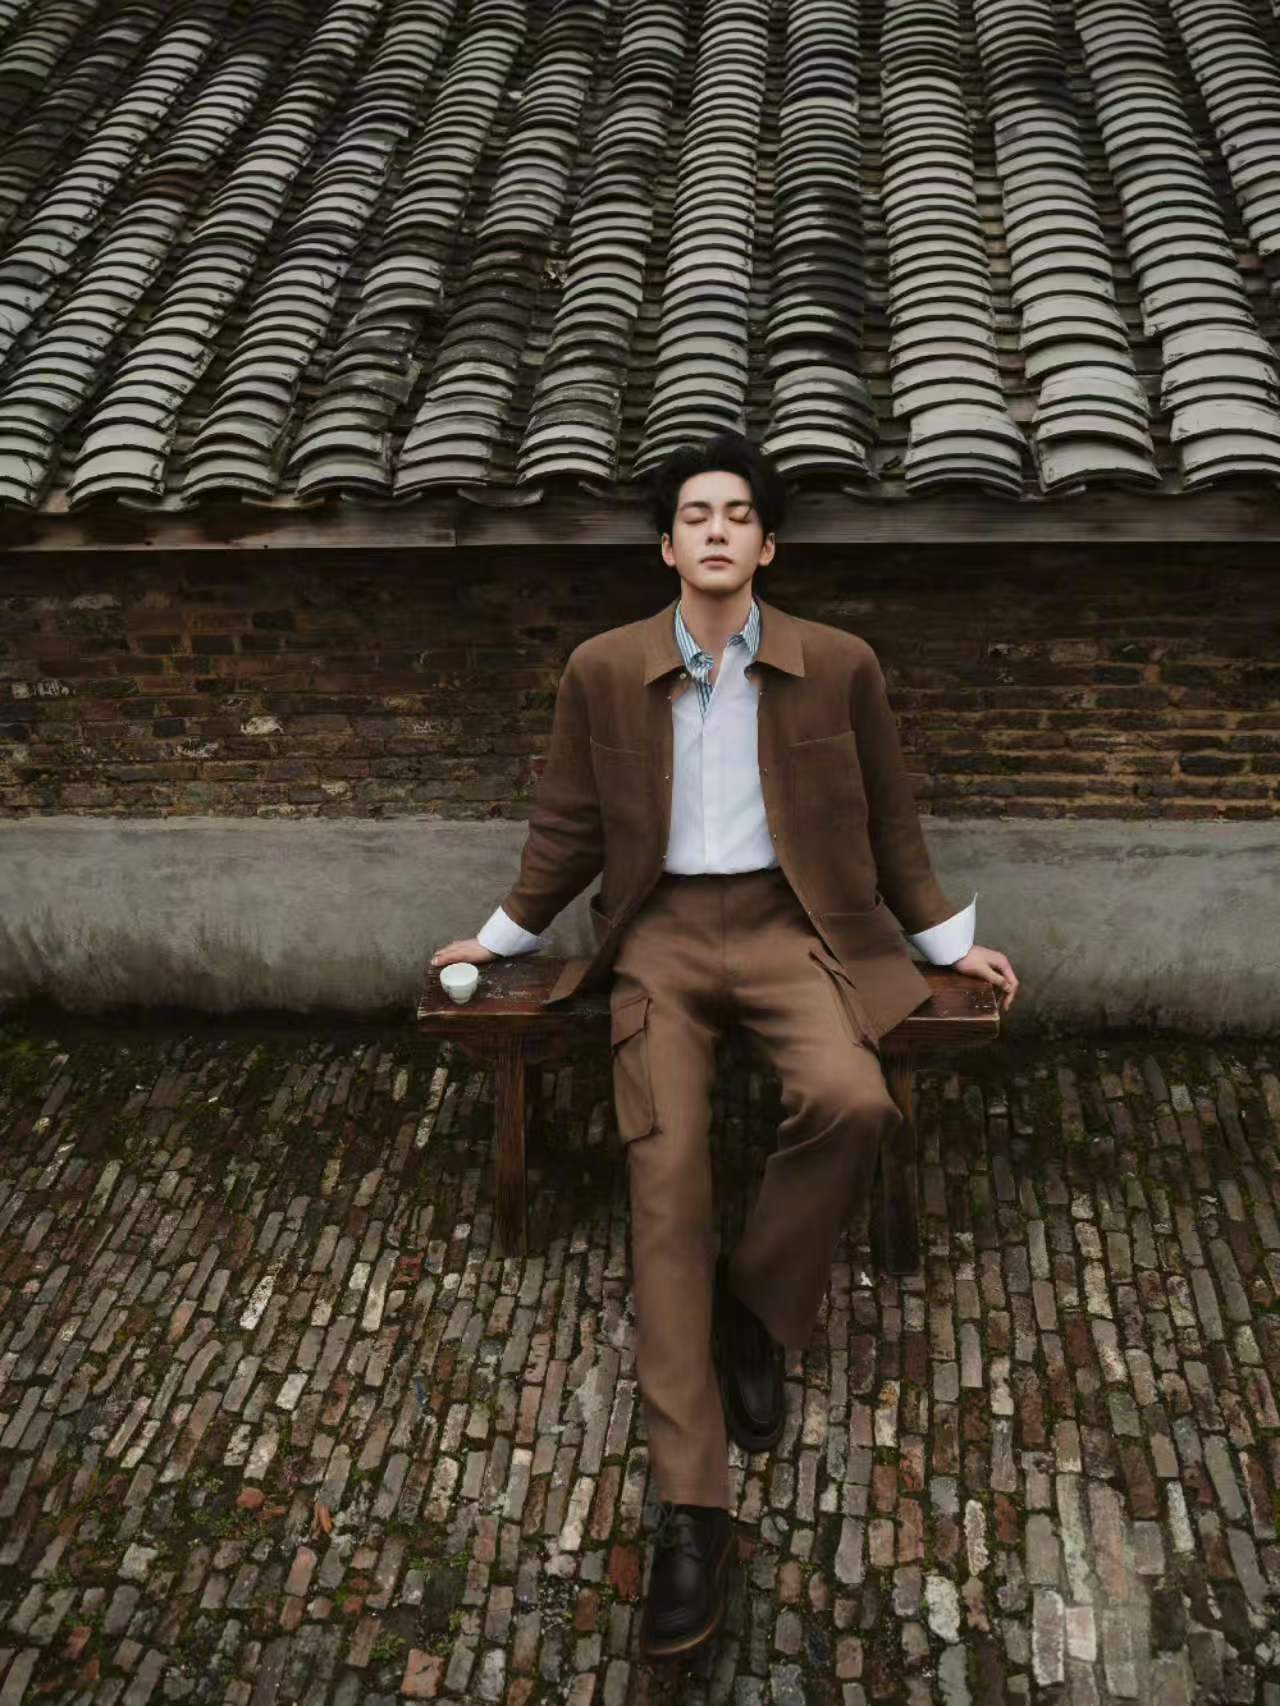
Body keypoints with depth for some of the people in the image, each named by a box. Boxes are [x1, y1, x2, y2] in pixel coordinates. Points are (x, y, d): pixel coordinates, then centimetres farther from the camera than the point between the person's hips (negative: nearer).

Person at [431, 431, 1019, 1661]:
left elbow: (887, 818, 14)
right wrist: (505, 934, 18)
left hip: (787, 926, 0)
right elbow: (570, 825, 15)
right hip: (661, 934, 0)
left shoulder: (839, 665, 4)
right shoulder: (602, 670, 4)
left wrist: (947, 938, 16)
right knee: (665, 1168, -18)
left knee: (852, 1102, -31)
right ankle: (690, 1509, -17)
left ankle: (755, 1308, -1)